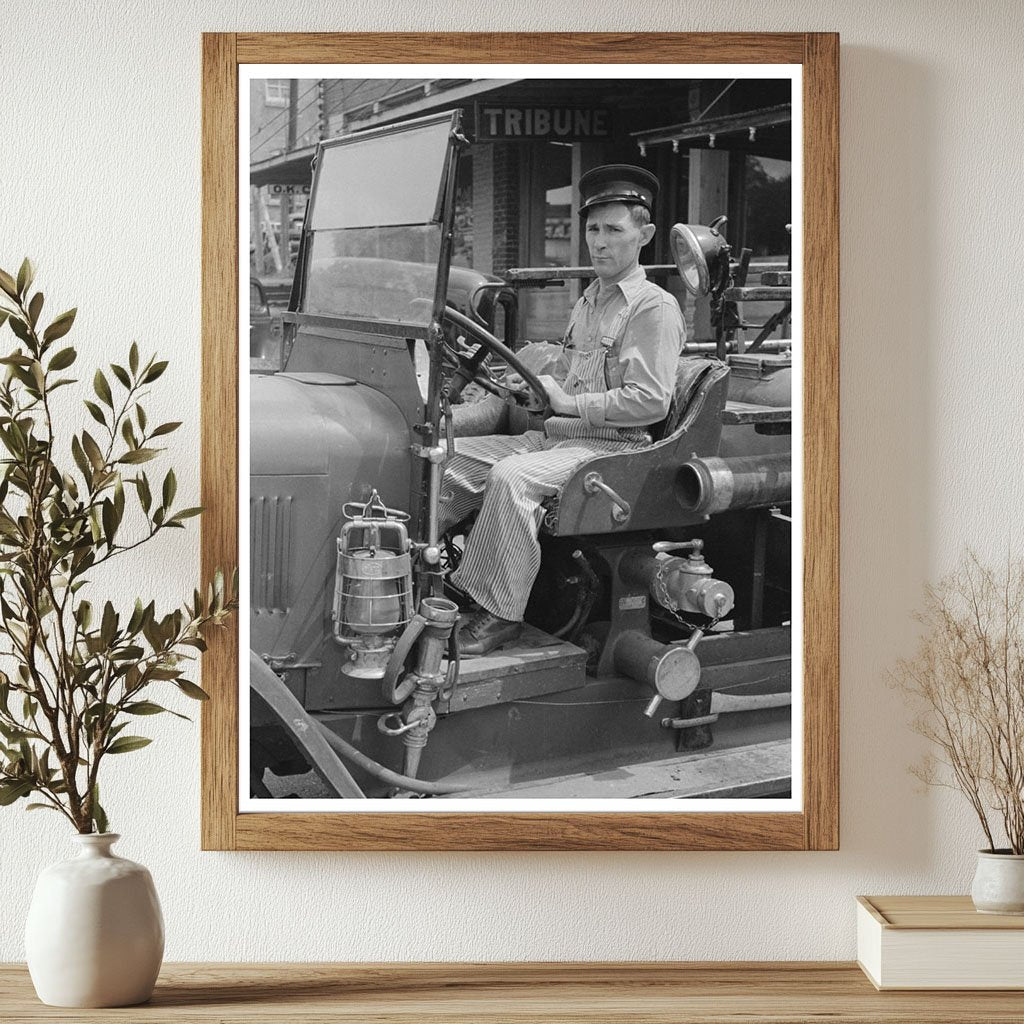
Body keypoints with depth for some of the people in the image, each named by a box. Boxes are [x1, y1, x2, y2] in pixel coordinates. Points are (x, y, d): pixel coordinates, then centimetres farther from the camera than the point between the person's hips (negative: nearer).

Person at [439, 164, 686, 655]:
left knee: (510, 477, -33)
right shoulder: (589, 301, 21)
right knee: (448, 456, -7)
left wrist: (569, 402, -16)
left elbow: (650, 400, -18)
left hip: (612, 447, -9)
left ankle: (500, 614, -27)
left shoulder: (655, 308, -8)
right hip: (556, 435, 9)